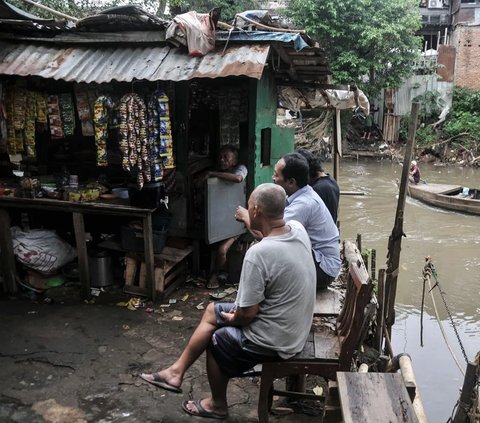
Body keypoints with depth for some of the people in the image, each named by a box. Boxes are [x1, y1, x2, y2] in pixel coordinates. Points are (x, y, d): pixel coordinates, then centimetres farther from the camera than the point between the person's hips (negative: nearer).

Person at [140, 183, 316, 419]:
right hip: (293, 327, 8)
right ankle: (177, 371, 30)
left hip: (275, 339, -8)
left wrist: (232, 318, -3)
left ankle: (218, 405, 44)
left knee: (216, 341, 20)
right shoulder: (298, 230, -8)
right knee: (212, 310, 18)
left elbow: (247, 314, -23)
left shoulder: (258, 253, -33)